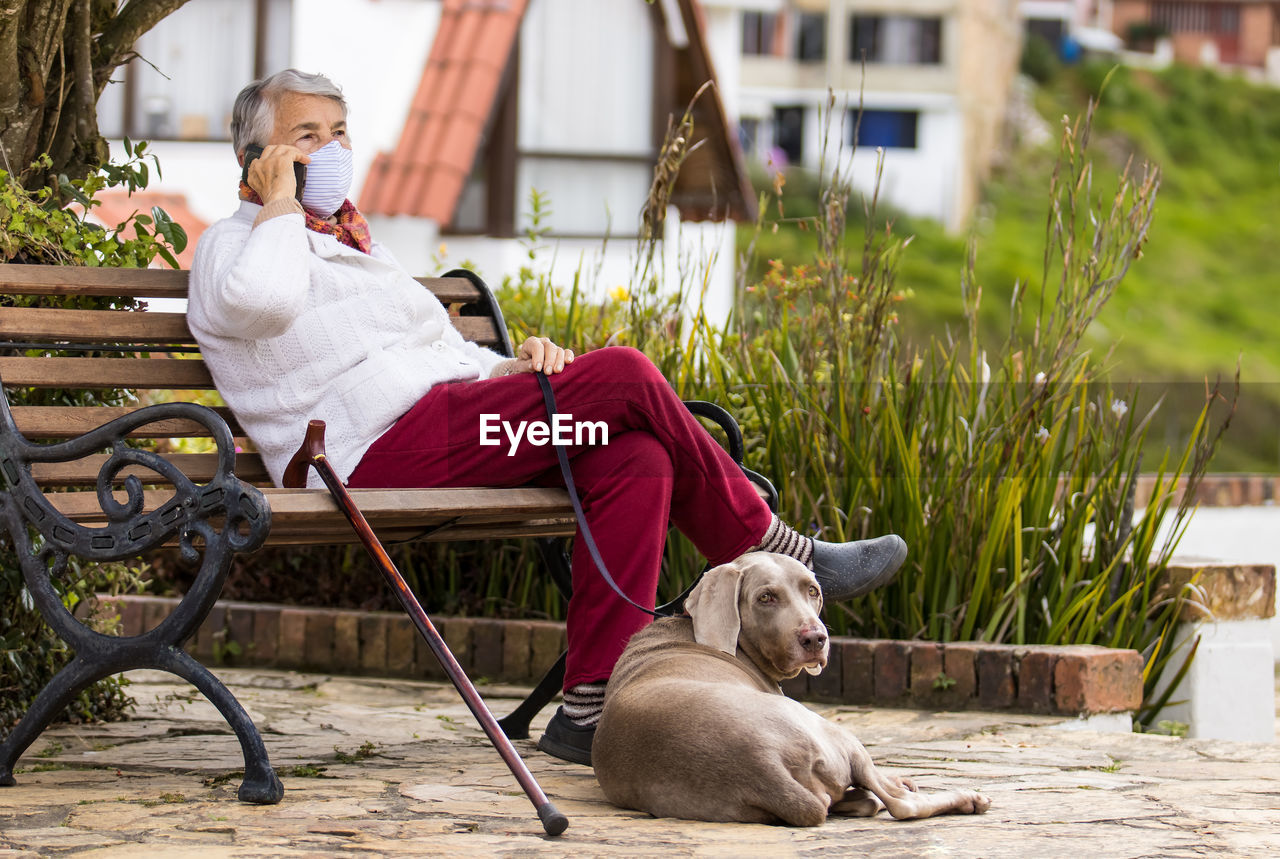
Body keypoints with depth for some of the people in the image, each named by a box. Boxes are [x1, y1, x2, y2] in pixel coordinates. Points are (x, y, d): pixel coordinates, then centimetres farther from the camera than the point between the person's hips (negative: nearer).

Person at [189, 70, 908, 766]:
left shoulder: (356, 243, 33)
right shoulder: (231, 244, 6)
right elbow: (257, 299, -21)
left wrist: (514, 367, 10)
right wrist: (279, 203, -4)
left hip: (450, 432, 9)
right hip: (383, 457, -9)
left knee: (636, 460, -19)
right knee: (623, 375, -19)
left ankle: (591, 708, -24)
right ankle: (777, 556, -6)